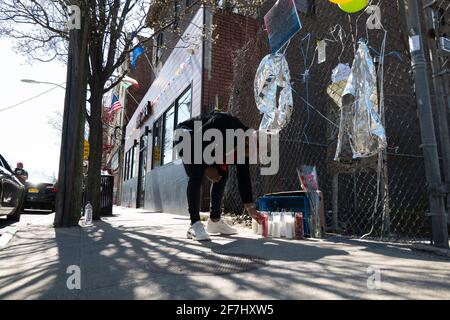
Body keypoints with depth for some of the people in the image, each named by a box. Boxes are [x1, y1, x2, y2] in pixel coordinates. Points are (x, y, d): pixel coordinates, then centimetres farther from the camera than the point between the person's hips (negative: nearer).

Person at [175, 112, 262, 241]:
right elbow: (197, 139, -30)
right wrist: (206, 168, -25)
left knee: (222, 173, -1)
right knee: (197, 175, -25)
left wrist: (250, 208, -4)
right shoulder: (223, 123, -36)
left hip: (205, 146, 7)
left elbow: (244, 177, -7)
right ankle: (195, 225, -20)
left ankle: (214, 221, 8)